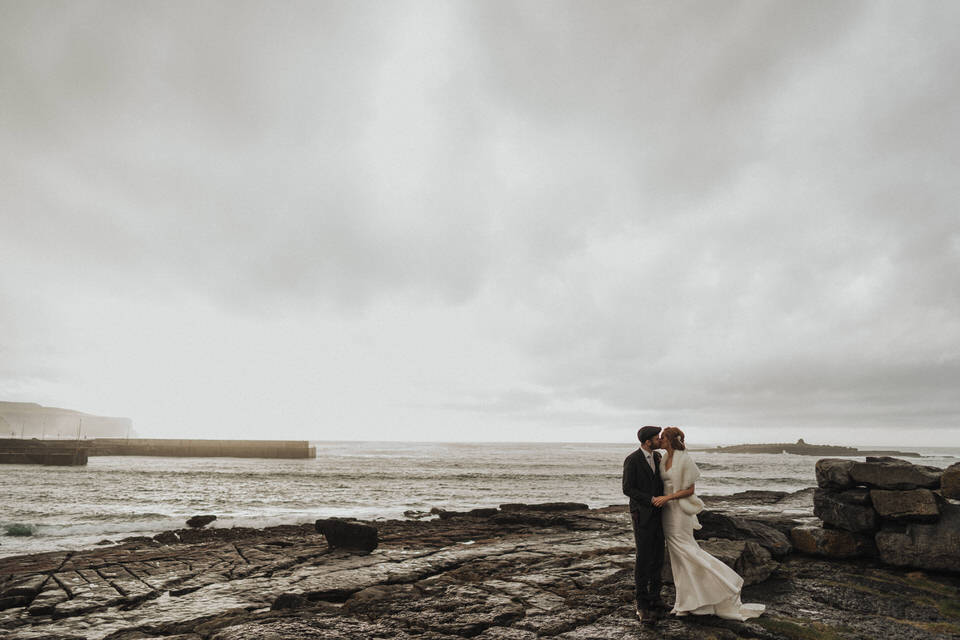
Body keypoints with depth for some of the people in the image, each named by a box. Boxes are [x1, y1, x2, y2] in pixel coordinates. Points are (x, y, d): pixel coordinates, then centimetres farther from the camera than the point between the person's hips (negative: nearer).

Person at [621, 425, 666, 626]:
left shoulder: (657, 457, 8)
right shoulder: (631, 460, -15)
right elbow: (627, 489, -14)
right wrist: (651, 499, -18)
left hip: (658, 513, 7)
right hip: (642, 515, -7)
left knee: (658, 557, 12)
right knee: (643, 558, -5)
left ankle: (654, 597, 24)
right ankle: (642, 605, 2)